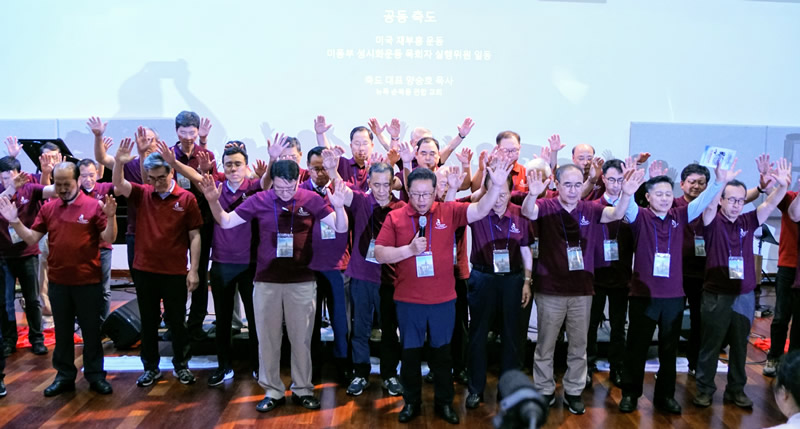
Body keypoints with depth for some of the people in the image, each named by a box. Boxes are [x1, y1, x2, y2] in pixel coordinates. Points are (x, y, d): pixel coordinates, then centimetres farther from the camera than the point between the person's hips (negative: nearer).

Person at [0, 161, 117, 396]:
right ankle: (64, 376, 26)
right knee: (62, 331, 14)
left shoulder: (93, 206, -7)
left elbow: (109, 238, -11)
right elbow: (31, 239, 7)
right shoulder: (48, 208, 5)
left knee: (91, 330, 8)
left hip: (88, 281, -4)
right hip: (58, 282, 4)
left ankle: (95, 375, 20)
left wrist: (110, 217, -27)